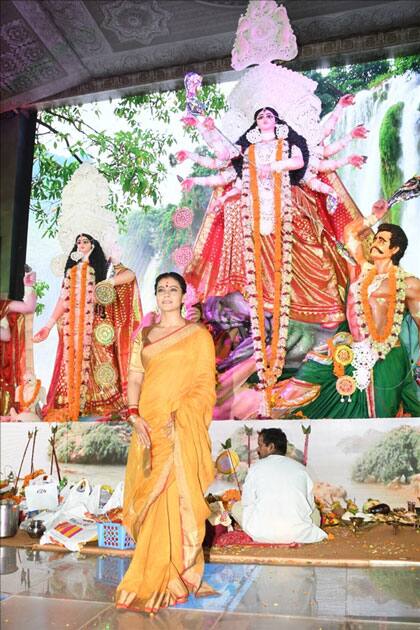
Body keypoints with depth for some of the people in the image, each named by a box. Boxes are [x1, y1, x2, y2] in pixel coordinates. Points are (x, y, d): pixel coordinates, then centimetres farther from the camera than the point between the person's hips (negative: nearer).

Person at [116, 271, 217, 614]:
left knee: (175, 497, -5)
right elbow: (134, 377, 7)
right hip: (148, 427, 4)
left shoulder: (198, 335, 2)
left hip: (181, 428, -4)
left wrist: (178, 416, -14)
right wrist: (135, 416, -8)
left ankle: (170, 577, 8)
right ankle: (153, 572, 24)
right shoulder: (144, 335, 14)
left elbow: (205, 384, -3)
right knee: (148, 497, 8)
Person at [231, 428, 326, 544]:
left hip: (264, 534, -3)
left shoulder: (256, 468, 3)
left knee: (237, 507, 23)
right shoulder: (300, 468, 9)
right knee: (314, 512, 35)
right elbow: (310, 504, 13)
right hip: (298, 533, 3)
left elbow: (247, 502, 7)